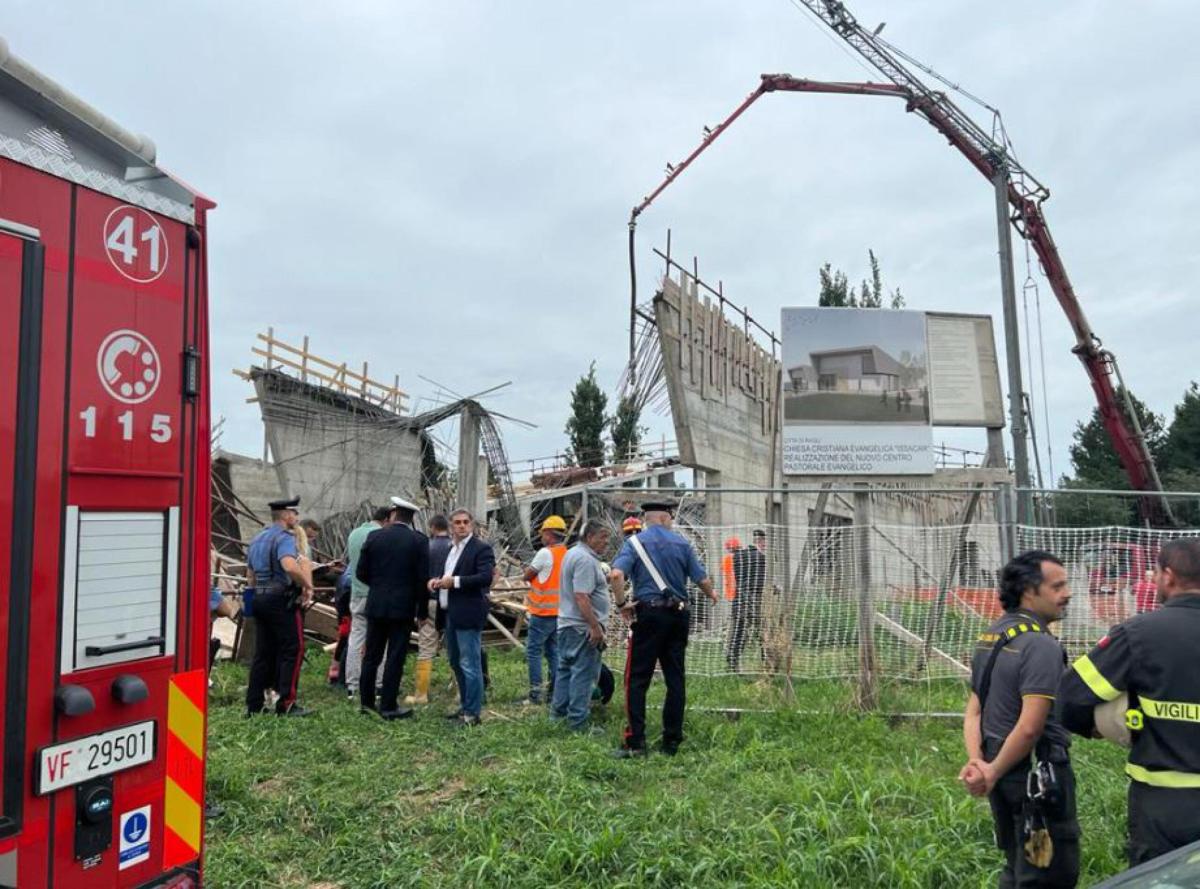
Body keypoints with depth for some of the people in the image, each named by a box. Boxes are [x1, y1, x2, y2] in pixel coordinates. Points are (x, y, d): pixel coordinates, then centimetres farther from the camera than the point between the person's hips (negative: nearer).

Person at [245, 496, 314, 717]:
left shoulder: (257, 539, 18)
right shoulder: (284, 537, -12)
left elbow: (251, 576, 23)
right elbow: (290, 567, -31)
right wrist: (308, 585, -18)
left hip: (259, 598, 9)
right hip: (282, 599, -9)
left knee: (263, 652, 11)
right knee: (292, 649, -1)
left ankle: (253, 704, 13)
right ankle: (286, 703, -2)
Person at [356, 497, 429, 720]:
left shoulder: (374, 537, -1)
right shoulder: (419, 541, -7)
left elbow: (361, 572, 2)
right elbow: (423, 578, -8)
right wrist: (422, 609, 2)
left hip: (376, 605, 3)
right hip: (403, 607, -3)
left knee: (371, 655, 13)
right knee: (395, 657, 3)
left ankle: (367, 701, 22)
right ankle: (388, 706, 6)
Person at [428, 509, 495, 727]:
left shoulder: (481, 548, -10)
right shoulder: (452, 549, 16)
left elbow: (486, 577, -21)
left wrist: (455, 581, -22)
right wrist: (438, 581, 5)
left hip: (468, 615, -9)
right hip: (450, 614, 9)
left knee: (470, 665, -4)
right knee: (456, 663, 18)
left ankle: (472, 713, 4)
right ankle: (465, 706, 31)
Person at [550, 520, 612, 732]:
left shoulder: (572, 553, 14)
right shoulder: (586, 560, -19)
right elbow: (581, 597, -26)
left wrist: (603, 579, 14)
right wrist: (596, 627, -26)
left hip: (566, 623, 11)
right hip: (583, 627, -11)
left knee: (565, 668, 17)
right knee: (583, 673, -4)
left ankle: (558, 711, 26)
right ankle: (578, 721, 0)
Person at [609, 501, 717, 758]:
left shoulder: (634, 542, -1)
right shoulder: (681, 543, 6)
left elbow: (616, 575, -18)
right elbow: (702, 579, 8)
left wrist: (622, 604, -6)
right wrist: (712, 594, 29)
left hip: (649, 614, -3)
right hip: (678, 614, 3)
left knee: (637, 678, 1)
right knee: (675, 679, 10)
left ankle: (636, 742, -2)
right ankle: (672, 741, 14)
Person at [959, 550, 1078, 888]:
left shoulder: (990, 636, 9)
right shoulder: (1041, 645, -19)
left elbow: (973, 712, 7)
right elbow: (1029, 728, -24)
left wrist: (977, 762, -4)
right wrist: (993, 773, -14)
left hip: (1004, 769, 9)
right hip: (1038, 774, -8)